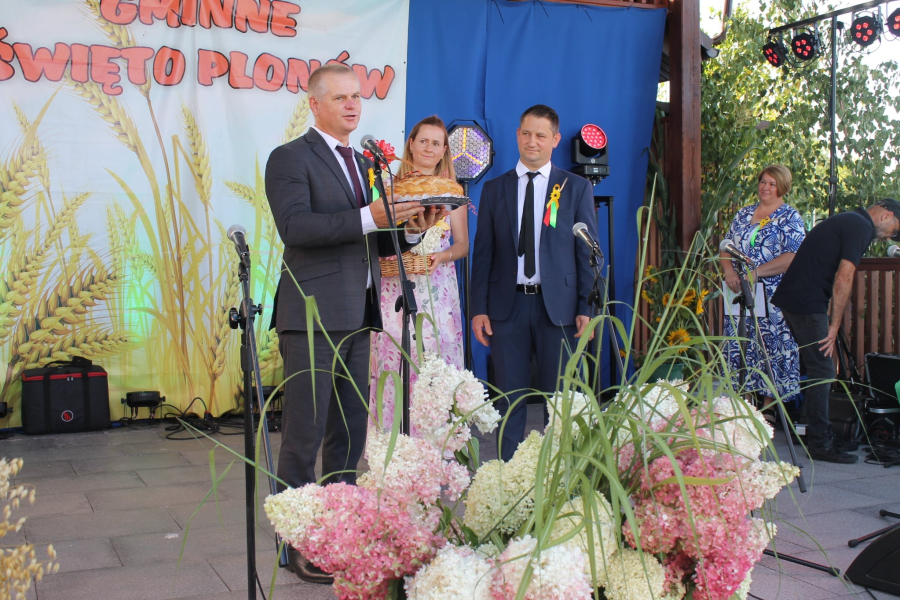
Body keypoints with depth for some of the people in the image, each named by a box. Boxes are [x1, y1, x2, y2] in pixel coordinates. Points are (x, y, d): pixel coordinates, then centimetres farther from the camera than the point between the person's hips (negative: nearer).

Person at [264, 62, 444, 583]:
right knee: (305, 434, -4)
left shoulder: (365, 164, 20)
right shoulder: (290, 158, -4)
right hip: (314, 316, -8)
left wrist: (412, 227, -1)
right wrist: (370, 217, -26)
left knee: (350, 431, 13)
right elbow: (294, 226, -20)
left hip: (358, 316, 8)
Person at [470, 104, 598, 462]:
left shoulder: (576, 188, 6)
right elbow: (482, 253, 8)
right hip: (508, 304, 1)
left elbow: (587, 252, 3)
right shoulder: (494, 190, 10)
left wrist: (587, 308, -5)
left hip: (557, 305, -1)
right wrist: (479, 308, 0)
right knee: (510, 398, 6)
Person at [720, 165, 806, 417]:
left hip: (773, 300, -5)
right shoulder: (744, 214, 13)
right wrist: (729, 271, -9)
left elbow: (792, 258, -15)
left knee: (771, 350, -2)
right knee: (740, 347, 5)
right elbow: (726, 246, 12)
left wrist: (756, 273, -23)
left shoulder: (790, 218, -3)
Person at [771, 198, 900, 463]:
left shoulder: (844, 220, 23)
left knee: (816, 369, 15)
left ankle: (820, 436, 22)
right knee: (822, 371, -5)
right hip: (808, 304, -10)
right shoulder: (861, 226, -8)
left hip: (789, 298, 10)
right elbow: (843, 277, -16)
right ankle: (819, 444, -1)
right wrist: (835, 325, -12)